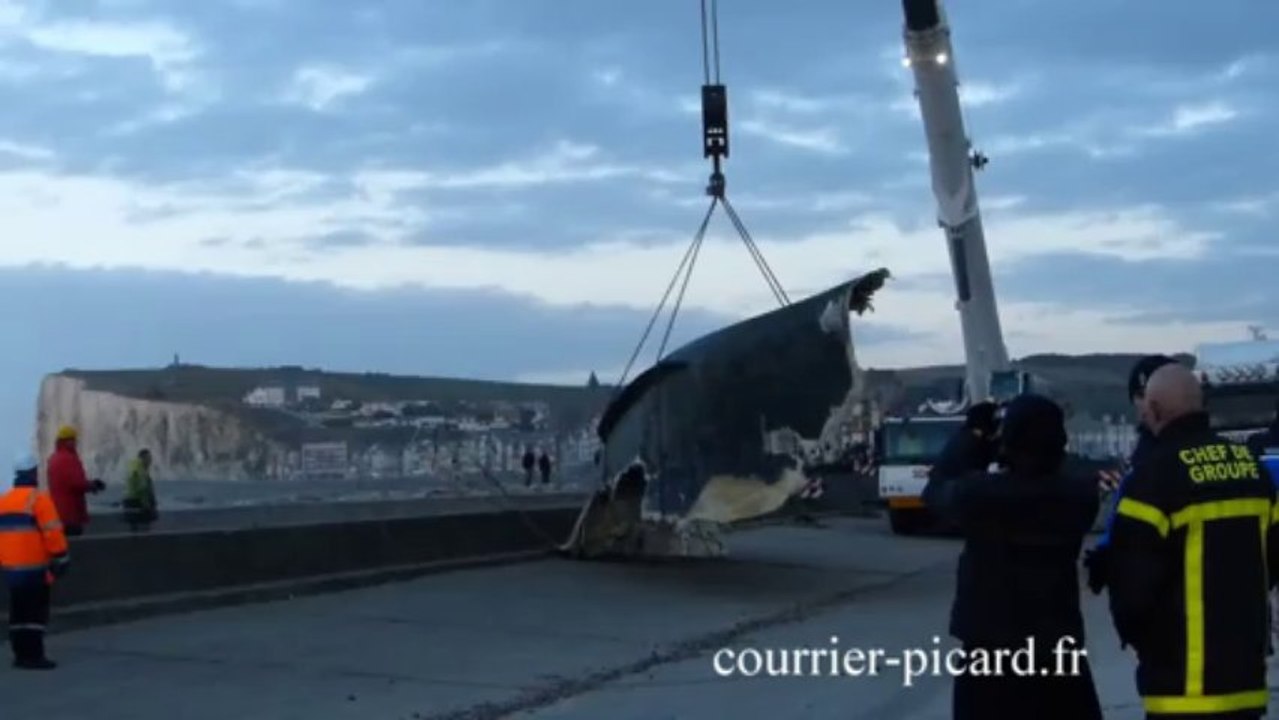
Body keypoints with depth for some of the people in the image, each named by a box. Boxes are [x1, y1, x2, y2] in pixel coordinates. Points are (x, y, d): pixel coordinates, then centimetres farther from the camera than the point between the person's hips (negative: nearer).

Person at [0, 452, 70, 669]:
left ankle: (21, 654, 17)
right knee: (36, 612, -5)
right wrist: (61, 558, -11)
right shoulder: (38, 499, -12)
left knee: (18, 613, 13)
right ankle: (34, 656, -7)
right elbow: (52, 532, -17)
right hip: (35, 567, -7)